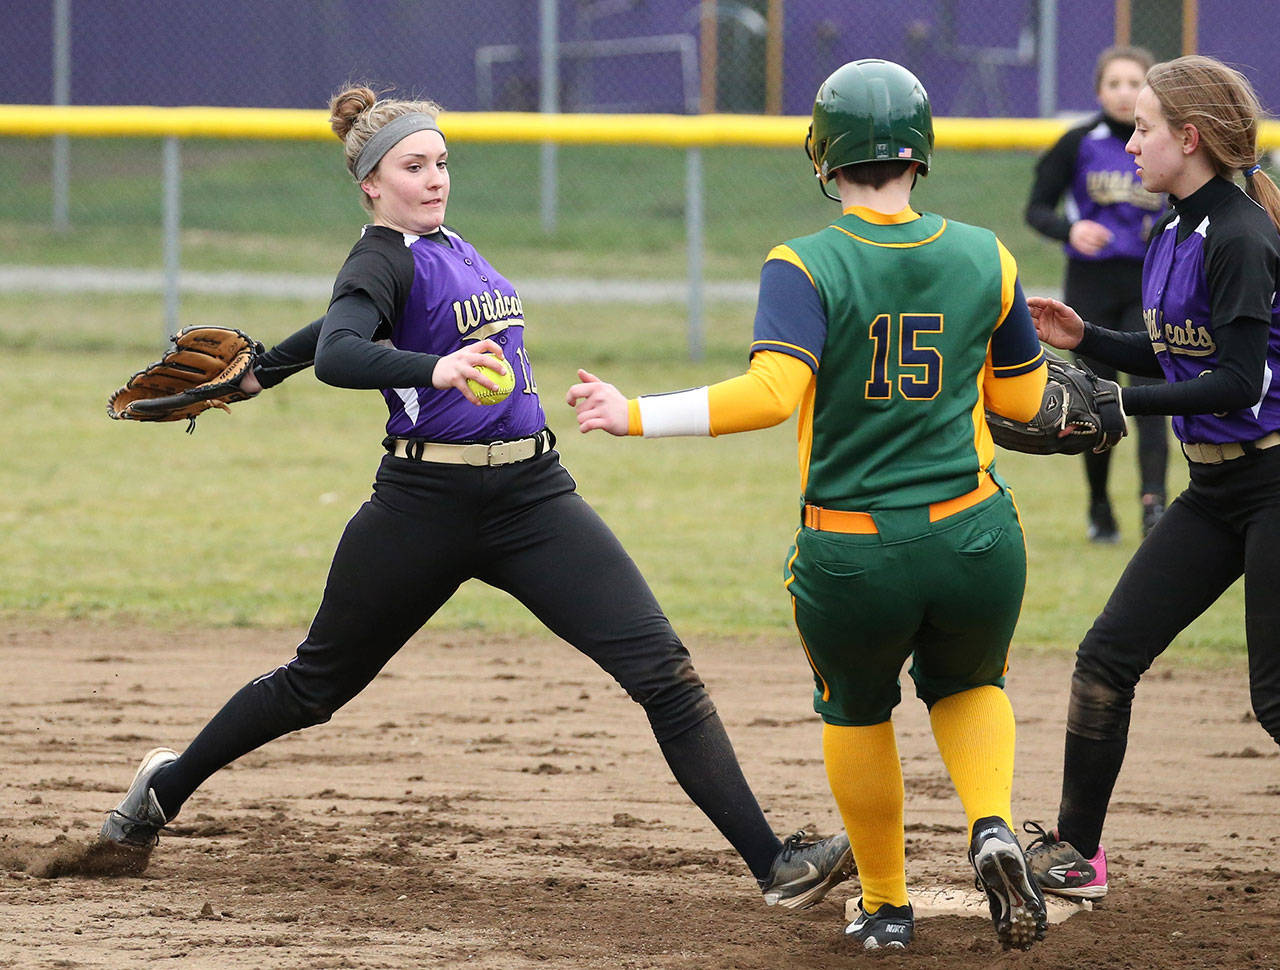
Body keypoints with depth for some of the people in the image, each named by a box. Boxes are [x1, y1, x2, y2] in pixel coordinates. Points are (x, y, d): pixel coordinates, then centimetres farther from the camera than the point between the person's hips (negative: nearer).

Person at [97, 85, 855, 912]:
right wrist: (435, 368, -47)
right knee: (319, 683, 13)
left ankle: (774, 862, -14)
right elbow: (341, 350, -30)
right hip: (426, 505, -5)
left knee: (662, 669, -10)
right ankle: (168, 788, 37)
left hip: (534, 497, 5)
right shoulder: (382, 261, -9)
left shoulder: (449, 247, 14)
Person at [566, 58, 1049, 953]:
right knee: (968, 686, 29)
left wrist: (637, 416, -22)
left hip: (850, 558, -2)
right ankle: (993, 829, 1)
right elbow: (1023, 398, 13)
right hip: (975, 542, 2)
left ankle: (887, 906, 31)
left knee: (856, 711, 27)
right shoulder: (984, 259, 2)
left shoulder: (805, 267, -10)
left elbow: (774, 391, -25)